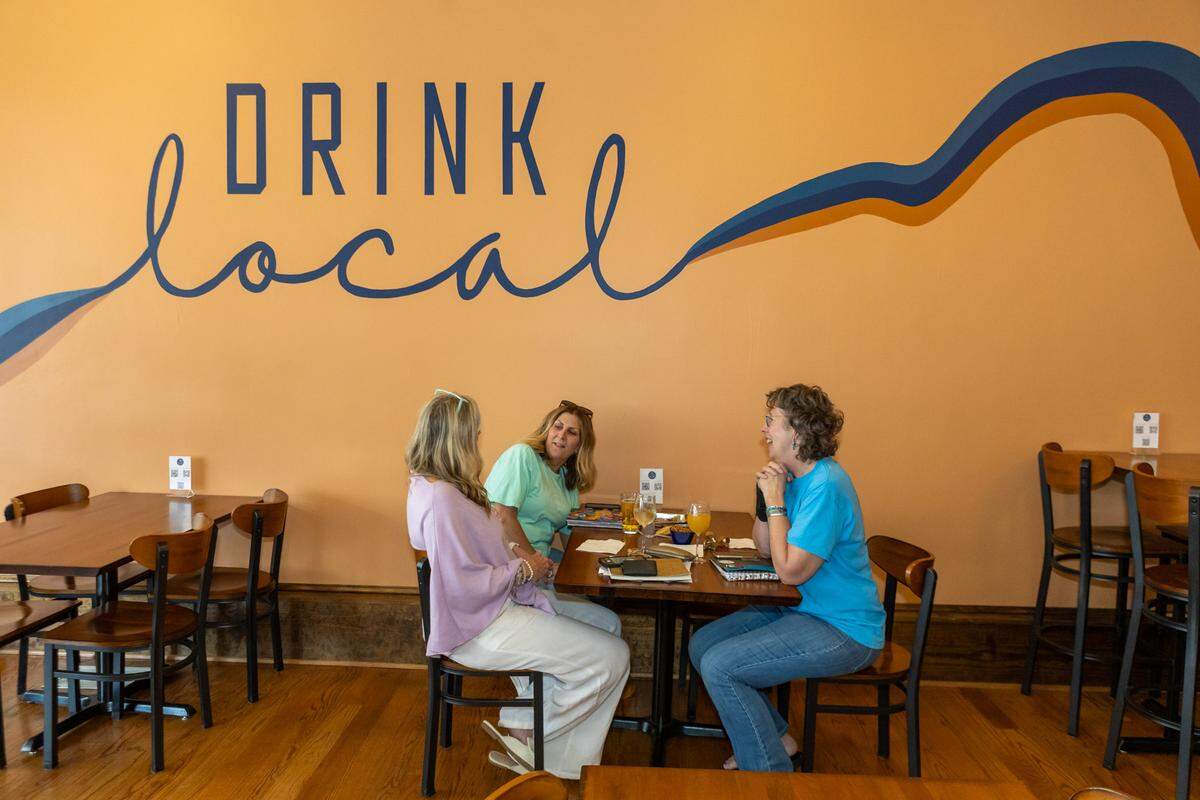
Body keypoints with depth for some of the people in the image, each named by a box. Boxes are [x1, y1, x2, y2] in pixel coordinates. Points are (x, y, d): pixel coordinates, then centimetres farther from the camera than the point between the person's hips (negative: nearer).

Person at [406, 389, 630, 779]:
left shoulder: (431, 485, 6)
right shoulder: (442, 500, -26)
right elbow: (462, 587, -27)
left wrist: (517, 561, 5)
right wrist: (521, 571, -13)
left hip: (492, 607, 11)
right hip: (479, 629, -11)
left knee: (605, 621, 9)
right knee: (611, 658, -12)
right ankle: (529, 743, 7)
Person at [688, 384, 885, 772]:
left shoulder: (826, 485, -23)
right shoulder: (797, 477, 7)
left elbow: (790, 570, -24)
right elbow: (765, 546, 12)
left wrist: (776, 499, -17)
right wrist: (766, 494, -3)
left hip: (843, 630, -10)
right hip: (805, 609, 10)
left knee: (719, 666, -19)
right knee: (701, 644, 7)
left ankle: (773, 771, -2)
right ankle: (776, 737, 18)